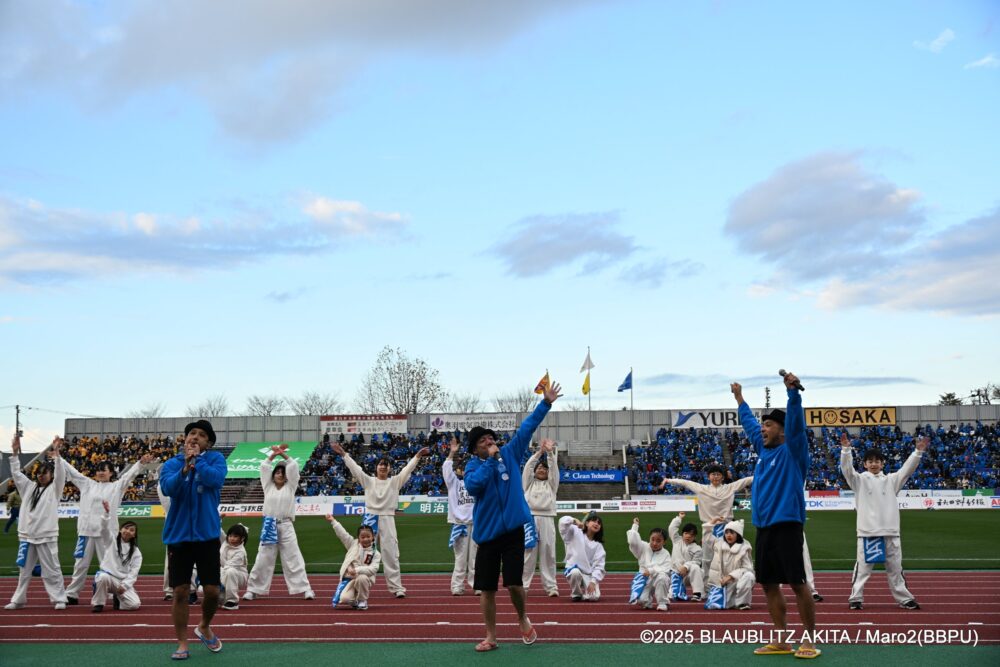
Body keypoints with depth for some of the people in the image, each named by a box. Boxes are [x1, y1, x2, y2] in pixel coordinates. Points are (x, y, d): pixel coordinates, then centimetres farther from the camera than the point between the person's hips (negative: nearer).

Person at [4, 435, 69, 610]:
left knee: (51, 570, -2)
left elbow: (60, 475, -16)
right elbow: (16, 473, 11)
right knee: (24, 570, 13)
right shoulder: (29, 487, 14)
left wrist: (56, 454, -27)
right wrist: (15, 452, 0)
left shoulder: (54, 489, 0)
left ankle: (59, 599, 3)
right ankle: (18, 600, 21)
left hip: (46, 536, -5)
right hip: (27, 535, 5)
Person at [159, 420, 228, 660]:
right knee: (180, 592, 2)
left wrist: (197, 460, -14)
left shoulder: (215, 458, 1)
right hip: (179, 535, 1)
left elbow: (216, 480, -19)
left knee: (212, 590, 3)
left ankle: (204, 627, 31)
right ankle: (182, 644, 13)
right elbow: (167, 488, -16)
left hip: (207, 534, 0)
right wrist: (185, 468, -30)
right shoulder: (171, 464, 4)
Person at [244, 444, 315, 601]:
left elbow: (293, 466, -2)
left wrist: (283, 454, -4)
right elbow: (264, 466, 5)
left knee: (293, 559, -2)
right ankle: (253, 590, 13)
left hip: (286, 526, -1)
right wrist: (273, 454, -2)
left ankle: (305, 589, -1)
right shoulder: (268, 486, 11)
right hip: (269, 526, 1)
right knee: (263, 559, 4)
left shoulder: (290, 487, 8)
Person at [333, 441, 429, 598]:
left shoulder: (395, 481, 7)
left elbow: (407, 469, -2)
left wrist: (417, 456, -13)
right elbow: (354, 468, 2)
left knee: (390, 553, 0)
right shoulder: (368, 481, 8)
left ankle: (396, 587, 3)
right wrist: (344, 454, -5)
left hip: (387, 519, 0)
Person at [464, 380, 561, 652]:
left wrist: (546, 403, -2)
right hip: (487, 533, 0)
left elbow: (526, 427, 2)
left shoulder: (509, 454, 4)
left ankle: (523, 619, 24)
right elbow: (473, 486, -21)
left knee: (513, 583, -5)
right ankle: (491, 637, 18)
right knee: (487, 589, 4)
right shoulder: (473, 466, 0)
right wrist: (490, 460, -17)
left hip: (513, 529, 0)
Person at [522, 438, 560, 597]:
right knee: (527, 553, -2)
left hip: (547, 519, 1)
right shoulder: (529, 482, 17)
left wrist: (550, 452, -10)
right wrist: (540, 452, -7)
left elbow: (554, 468, 4)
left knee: (548, 553, 0)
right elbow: (528, 466, 3)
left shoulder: (551, 484, 18)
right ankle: (522, 585, 2)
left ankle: (551, 586, 3)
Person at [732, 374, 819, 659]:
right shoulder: (764, 449, 16)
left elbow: (796, 421, -18)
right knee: (769, 584, 9)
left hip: (786, 526, -8)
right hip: (763, 527, 8)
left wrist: (793, 392, -31)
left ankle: (809, 640, 4)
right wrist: (739, 399, 40)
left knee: (798, 583, -5)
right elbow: (750, 423, 30)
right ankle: (781, 641, 16)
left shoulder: (792, 450, -2)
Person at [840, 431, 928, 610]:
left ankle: (904, 599, 20)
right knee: (863, 567, -1)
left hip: (890, 531, 3)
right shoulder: (859, 480, 4)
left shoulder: (891, 480, 12)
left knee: (895, 567, 11)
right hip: (867, 532, -3)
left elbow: (907, 469, 4)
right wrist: (846, 449, -25)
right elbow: (847, 468, -11)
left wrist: (918, 451, -8)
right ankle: (856, 598, 6)